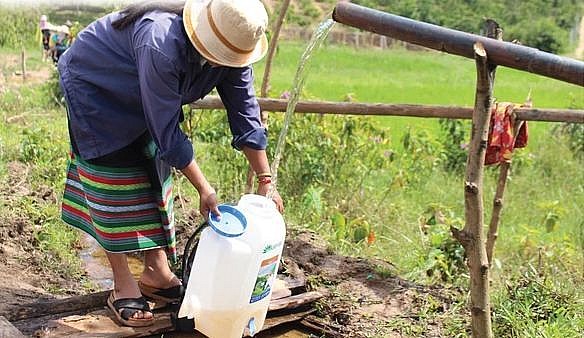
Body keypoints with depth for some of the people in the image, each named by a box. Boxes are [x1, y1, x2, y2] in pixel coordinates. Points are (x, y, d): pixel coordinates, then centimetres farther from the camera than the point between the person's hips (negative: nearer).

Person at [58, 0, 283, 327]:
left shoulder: (231, 47, -20)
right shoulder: (162, 46, -42)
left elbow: (245, 114, -14)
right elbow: (168, 131, -36)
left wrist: (266, 181, -16)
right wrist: (204, 188, -30)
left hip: (139, 103, 7)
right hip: (94, 86, -7)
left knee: (156, 174, 6)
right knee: (116, 185, -9)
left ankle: (156, 272, 15)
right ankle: (123, 286, -1)